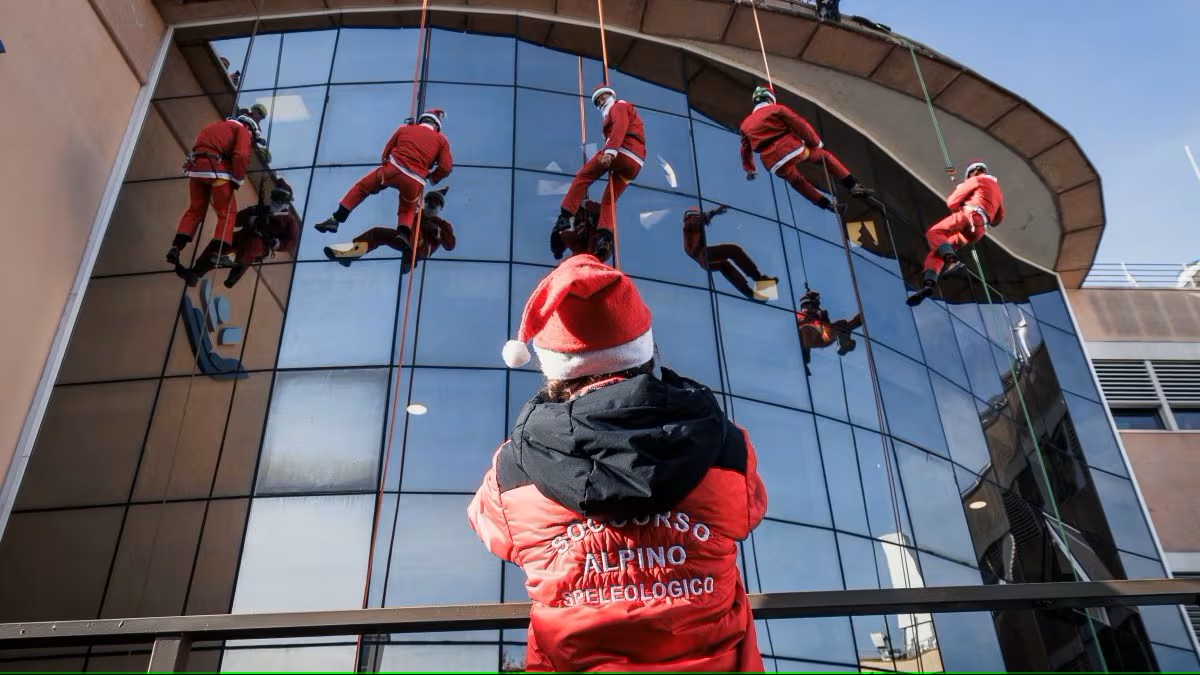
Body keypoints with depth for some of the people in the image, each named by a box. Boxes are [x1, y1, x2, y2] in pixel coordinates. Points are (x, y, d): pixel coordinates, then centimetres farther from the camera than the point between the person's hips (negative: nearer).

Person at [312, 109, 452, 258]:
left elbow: (385, 154, 20)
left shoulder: (404, 129, 19)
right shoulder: (441, 140, 17)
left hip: (393, 169, 0)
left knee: (362, 187, 20)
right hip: (415, 182, 0)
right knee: (407, 210, 26)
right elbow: (446, 167, 6)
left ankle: (336, 219, 13)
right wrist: (431, 178, 23)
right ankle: (403, 234, -2)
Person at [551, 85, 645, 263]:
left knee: (583, 177, 0)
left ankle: (564, 218, -11)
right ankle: (604, 238, -17)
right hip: (635, 162, 8)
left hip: (621, 151, -8)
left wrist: (609, 151, -23)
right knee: (609, 200, 5)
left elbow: (619, 127, -9)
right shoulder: (627, 112, 40)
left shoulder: (619, 106, 12)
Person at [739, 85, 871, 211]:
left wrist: (749, 169, 41)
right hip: (792, 149, -3)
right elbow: (799, 125, 2)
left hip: (774, 164, 3)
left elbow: (745, 149, 28)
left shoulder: (745, 124, 21)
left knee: (797, 182, 30)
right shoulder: (776, 109, 9)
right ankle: (854, 187, 6)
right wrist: (815, 142, 12)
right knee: (825, 156, 19)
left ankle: (829, 205, 27)